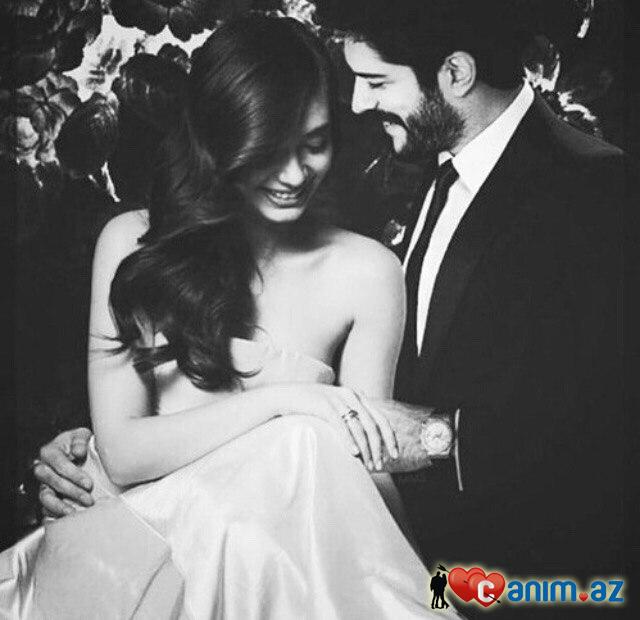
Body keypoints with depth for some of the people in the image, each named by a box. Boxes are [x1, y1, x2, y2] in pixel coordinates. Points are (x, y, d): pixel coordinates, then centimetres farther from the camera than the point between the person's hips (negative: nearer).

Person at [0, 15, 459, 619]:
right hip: (130, 540, -2)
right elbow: (121, 451, -6)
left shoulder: (366, 271, -1)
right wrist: (278, 400, -19)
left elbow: (365, 473, 0)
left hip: (269, 556, 2)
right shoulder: (133, 242, 0)